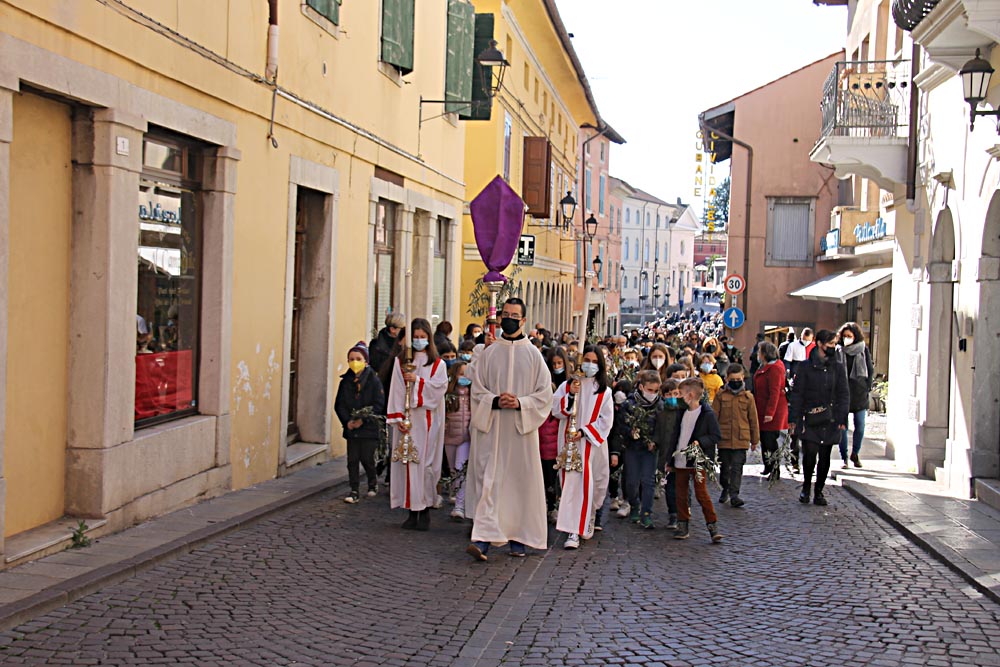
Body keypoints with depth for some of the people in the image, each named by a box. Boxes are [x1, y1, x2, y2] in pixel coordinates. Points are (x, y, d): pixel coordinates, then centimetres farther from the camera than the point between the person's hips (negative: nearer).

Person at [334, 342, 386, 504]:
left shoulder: (373, 380, -5)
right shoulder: (345, 381, 6)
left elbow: (379, 405, -9)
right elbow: (339, 405, 5)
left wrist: (363, 420, -17)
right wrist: (347, 421, -10)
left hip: (369, 428, -3)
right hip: (350, 427, 3)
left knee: (367, 458, 0)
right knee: (352, 460, 3)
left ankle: (373, 484, 26)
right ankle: (355, 491, 10)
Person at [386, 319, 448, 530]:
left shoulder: (437, 364, 7)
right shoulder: (401, 361, 8)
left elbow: (440, 387, -7)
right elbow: (397, 391, 2)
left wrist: (417, 380, -15)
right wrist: (398, 417, -7)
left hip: (427, 420, -1)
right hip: (407, 419, 1)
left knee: (426, 461, -4)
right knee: (408, 462, 0)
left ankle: (425, 510, 2)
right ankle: (412, 510, 6)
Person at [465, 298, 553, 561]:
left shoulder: (533, 354, 5)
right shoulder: (488, 353, 7)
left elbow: (545, 394, 1)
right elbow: (477, 390, 5)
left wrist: (519, 403, -15)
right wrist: (495, 401, -15)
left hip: (521, 429, 0)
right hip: (491, 428, 0)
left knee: (521, 479, 3)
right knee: (488, 480, -7)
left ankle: (519, 539, 15)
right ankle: (483, 539, -12)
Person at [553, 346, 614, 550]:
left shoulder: (604, 391, 5)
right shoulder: (567, 386, 6)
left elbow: (605, 420, 0)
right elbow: (556, 411, -1)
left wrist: (584, 432, -11)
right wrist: (570, 395, -15)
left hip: (592, 444, 1)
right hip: (570, 443, 0)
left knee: (591, 484, 2)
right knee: (572, 483, -6)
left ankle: (588, 520, 23)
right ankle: (573, 531, -3)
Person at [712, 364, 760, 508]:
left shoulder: (748, 397, 2)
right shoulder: (720, 396, 1)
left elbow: (753, 420, 8)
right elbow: (713, 417, 4)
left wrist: (755, 440, 11)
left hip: (741, 439, -1)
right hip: (723, 438, 1)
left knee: (737, 468, -4)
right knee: (724, 467, 13)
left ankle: (734, 494, -3)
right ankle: (725, 490, 31)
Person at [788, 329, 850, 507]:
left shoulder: (838, 367, 8)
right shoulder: (806, 366, 3)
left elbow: (844, 394, 7)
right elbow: (796, 393, 3)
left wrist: (842, 419, -3)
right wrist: (793, 418, -3)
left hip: (830, 420, 2)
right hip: (809, 419, -2)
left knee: (825, 458, 5)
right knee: (809, 455, -11)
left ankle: (818, 491, 20)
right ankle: (806, 487, 13)